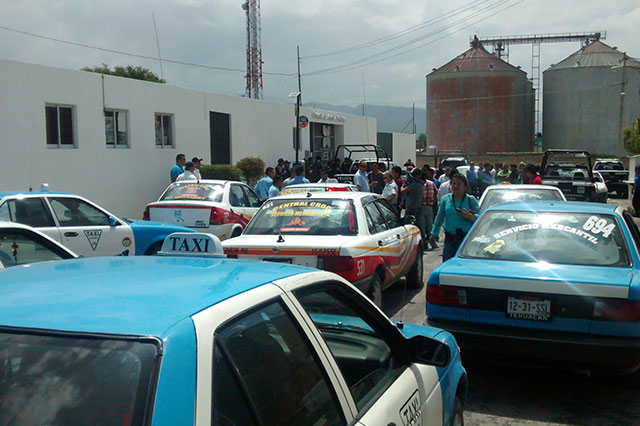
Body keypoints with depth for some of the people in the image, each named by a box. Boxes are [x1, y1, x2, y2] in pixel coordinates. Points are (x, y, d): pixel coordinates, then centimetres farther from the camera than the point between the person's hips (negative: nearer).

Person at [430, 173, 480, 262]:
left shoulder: (471, 200, 3)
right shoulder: (445, 199, 11)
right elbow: (439, 217, 15)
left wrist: (470, 216, -22)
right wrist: (433, 234, 14)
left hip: (466, 238, -2)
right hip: (450, 237, 2)